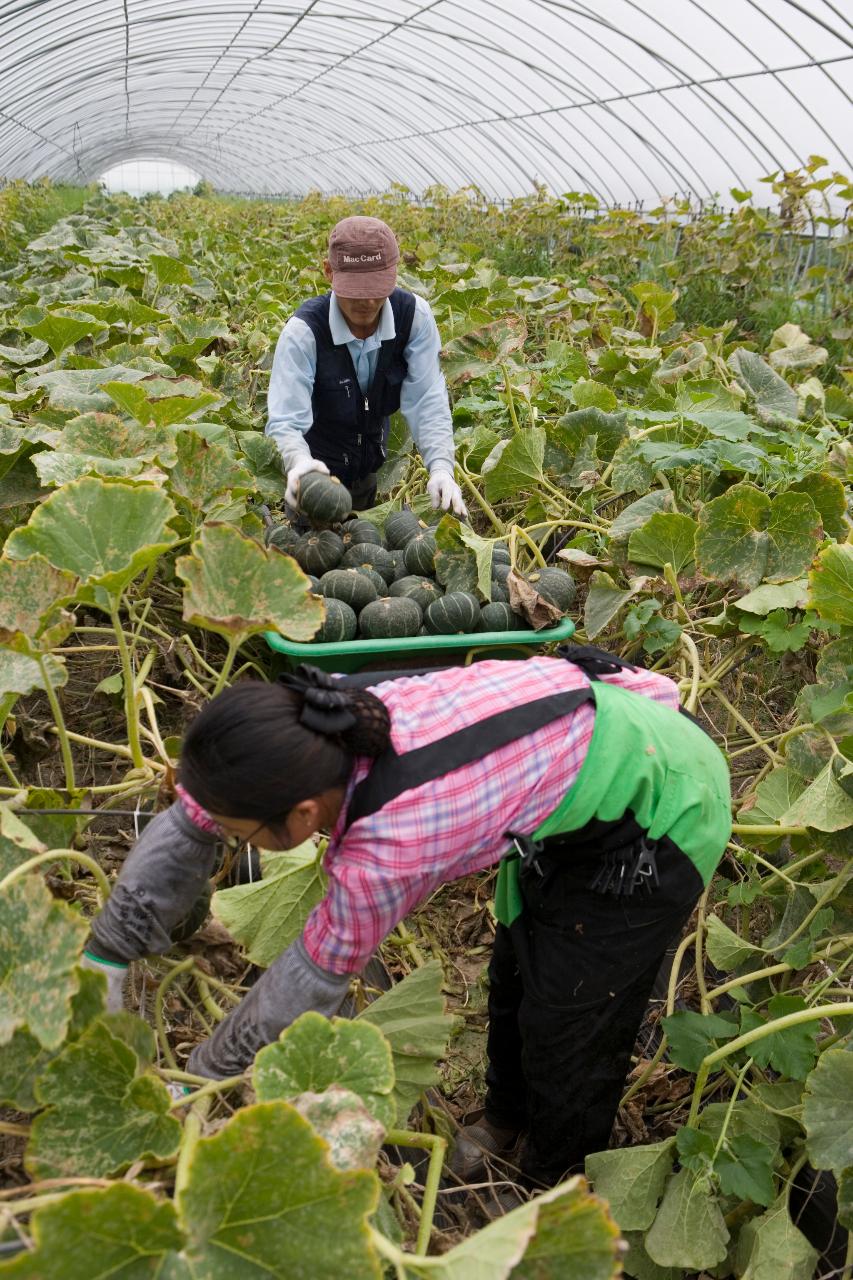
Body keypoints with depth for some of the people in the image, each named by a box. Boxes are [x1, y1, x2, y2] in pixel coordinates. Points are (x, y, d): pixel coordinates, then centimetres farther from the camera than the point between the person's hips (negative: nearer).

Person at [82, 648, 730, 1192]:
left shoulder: (387, 851, -39)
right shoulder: (320, 723, -20)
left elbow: (309, 982, -21)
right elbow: (184, 829, -5)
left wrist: (197, 1078, -5)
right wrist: (105, 959, 0)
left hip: (658, 812, -7)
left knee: (568, 1014, 9)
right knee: (519, 964, 23)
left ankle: (554, 1183, 39)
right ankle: (510, 1115, 51)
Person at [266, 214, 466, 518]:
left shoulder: (414, 316, -19)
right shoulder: (304, 331, -27)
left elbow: (427, 401, -22)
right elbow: (285, 420, -34)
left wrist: (441, 468, -39)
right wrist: (299, 461, -58)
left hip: (373, 469, 4)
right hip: (319, 463, -4)